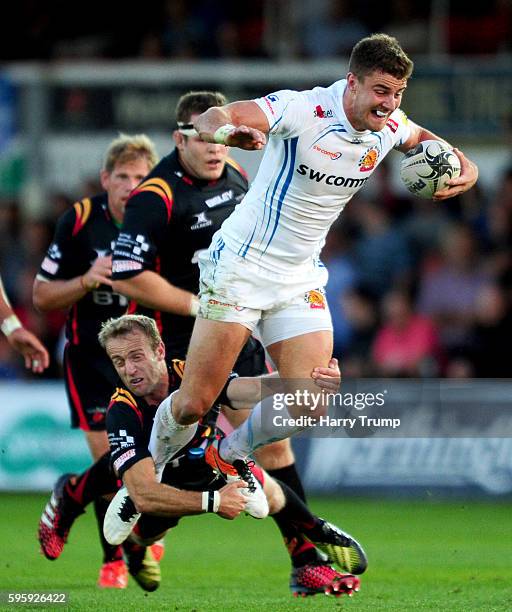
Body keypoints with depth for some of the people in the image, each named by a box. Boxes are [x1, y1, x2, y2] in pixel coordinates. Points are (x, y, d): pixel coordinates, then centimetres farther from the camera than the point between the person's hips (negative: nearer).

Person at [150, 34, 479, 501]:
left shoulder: (388, 128, -3)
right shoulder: (303, 111, -22)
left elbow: (425, 140, 22)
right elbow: (209, 120, -31)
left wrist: (465, 170, 1)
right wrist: (227, 132, -56)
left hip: (300, 278, 5)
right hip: (240, 265, -5)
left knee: (309, 407, -8)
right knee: (193, 405, -7)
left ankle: (229, 456, 20)